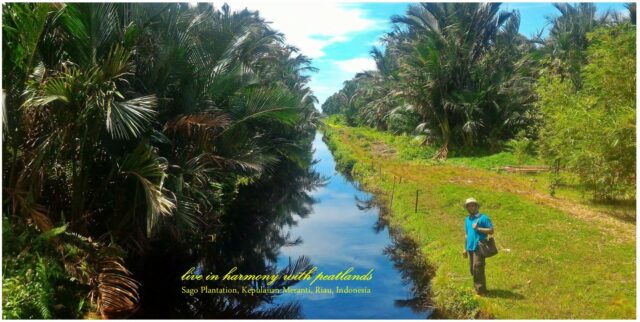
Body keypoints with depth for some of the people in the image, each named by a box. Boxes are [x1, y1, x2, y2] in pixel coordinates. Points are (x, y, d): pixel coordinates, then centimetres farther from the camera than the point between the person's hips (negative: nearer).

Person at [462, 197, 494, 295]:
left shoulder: (483, 217, -4)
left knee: (478, 269, -8)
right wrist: (465, 248, 18)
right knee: (472, 269, 10)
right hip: (470, 248, 7)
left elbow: (491, 230, -8)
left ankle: (481, 290, 1)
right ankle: (476, 287, 22)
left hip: (479, 248, -6)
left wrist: (478, 228, -16)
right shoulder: (467, 219, 15)